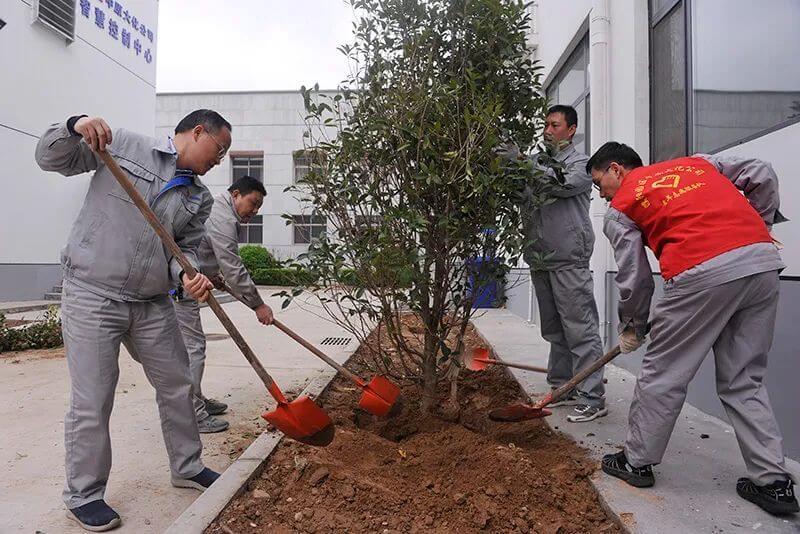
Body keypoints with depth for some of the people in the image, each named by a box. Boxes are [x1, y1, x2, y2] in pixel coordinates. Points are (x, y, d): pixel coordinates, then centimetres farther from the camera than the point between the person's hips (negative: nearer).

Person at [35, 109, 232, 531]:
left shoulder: (200, 199, 9)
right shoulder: (122, 145, -1)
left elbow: (184, 249, 6)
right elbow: (50, 158, 1)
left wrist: (188, 275, -17)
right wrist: (75, 127, -20)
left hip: (153, 304, 5)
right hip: (92, 295, -5)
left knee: (177, 386, 12)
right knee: (91, 402, -1)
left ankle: (187, 468, 31)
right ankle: (83, 496, 20)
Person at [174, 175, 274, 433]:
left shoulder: (215, 207, 17)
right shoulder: (223, 219, -17)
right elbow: (233, 270, -20)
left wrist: (210, 274, 34)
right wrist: (258, 305, -14)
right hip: (178, 287, -11)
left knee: (191, 344, 16)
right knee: (192, 346, -8)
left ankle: (196, 401, 27)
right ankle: (193, 415, -2)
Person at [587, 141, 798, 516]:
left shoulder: (620, 209, 11)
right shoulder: (696, 162, 27)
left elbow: (634, 278, 10)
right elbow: (762, 174, 19)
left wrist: (631, 328, 24)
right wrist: (760, 225, 28)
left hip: (702, 272, -6)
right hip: (765, 262, 6)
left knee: (662, 374, 9)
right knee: (744, 382, 17)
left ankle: (637, 462, 22)